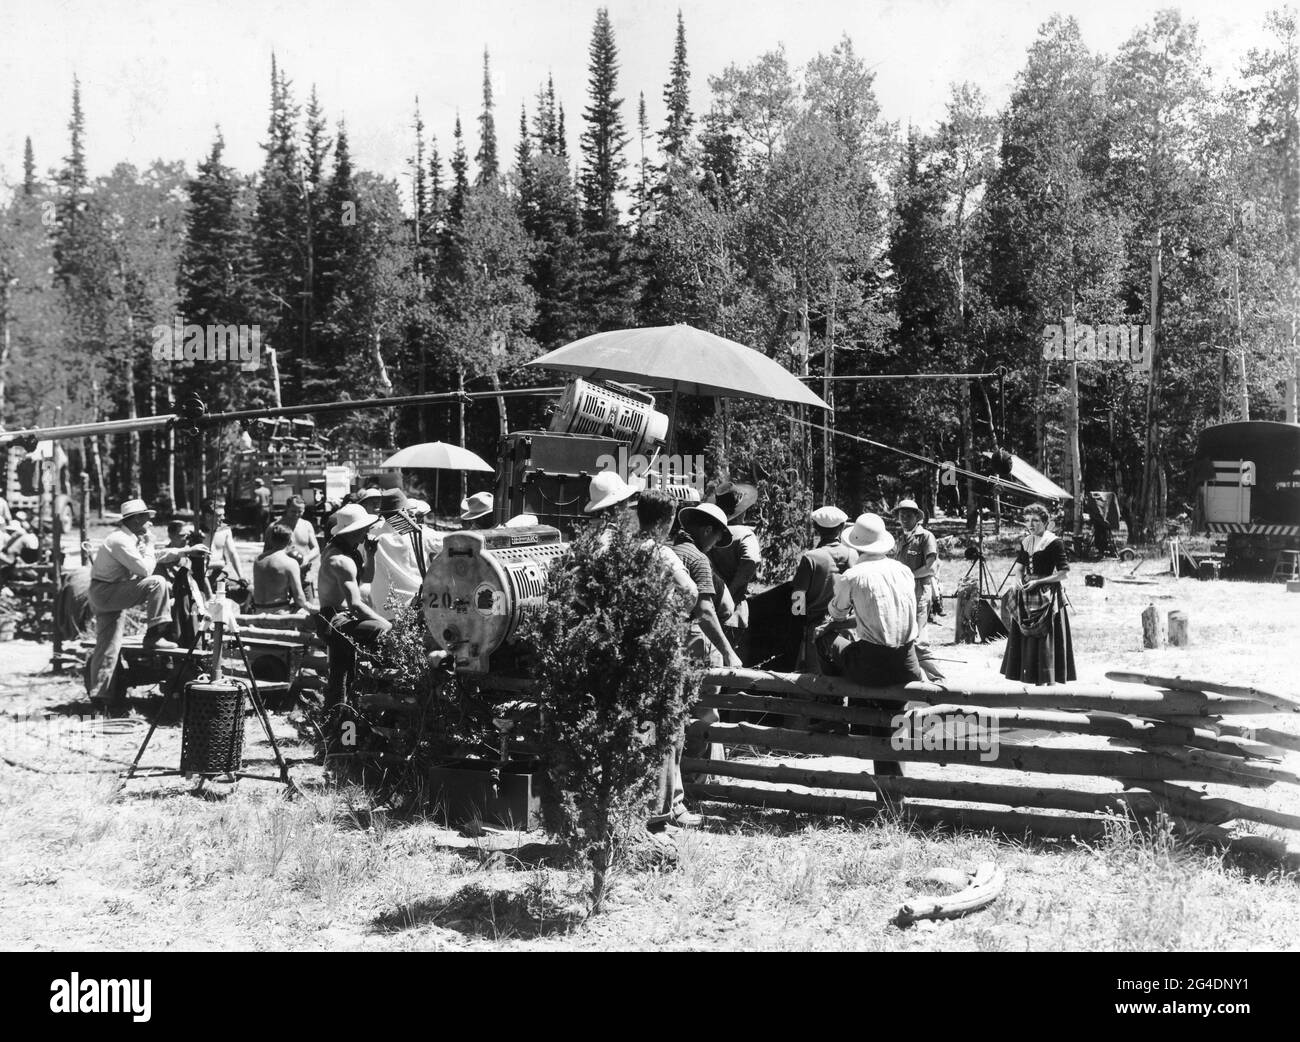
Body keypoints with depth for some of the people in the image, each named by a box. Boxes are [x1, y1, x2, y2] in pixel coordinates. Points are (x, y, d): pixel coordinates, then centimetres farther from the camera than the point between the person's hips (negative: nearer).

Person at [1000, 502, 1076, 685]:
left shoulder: (1054, 543, -11)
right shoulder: (1025, 542, 10)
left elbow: (1063, 573, -13)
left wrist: (1037, 582, -16)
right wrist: (1018, 580, -2)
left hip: (1047, 595, -7)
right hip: (1027, 595, 7)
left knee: (1046, 636, -5)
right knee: (1025, 636, 8)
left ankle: (1051, 681, 0)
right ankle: (1035, 679, 18)